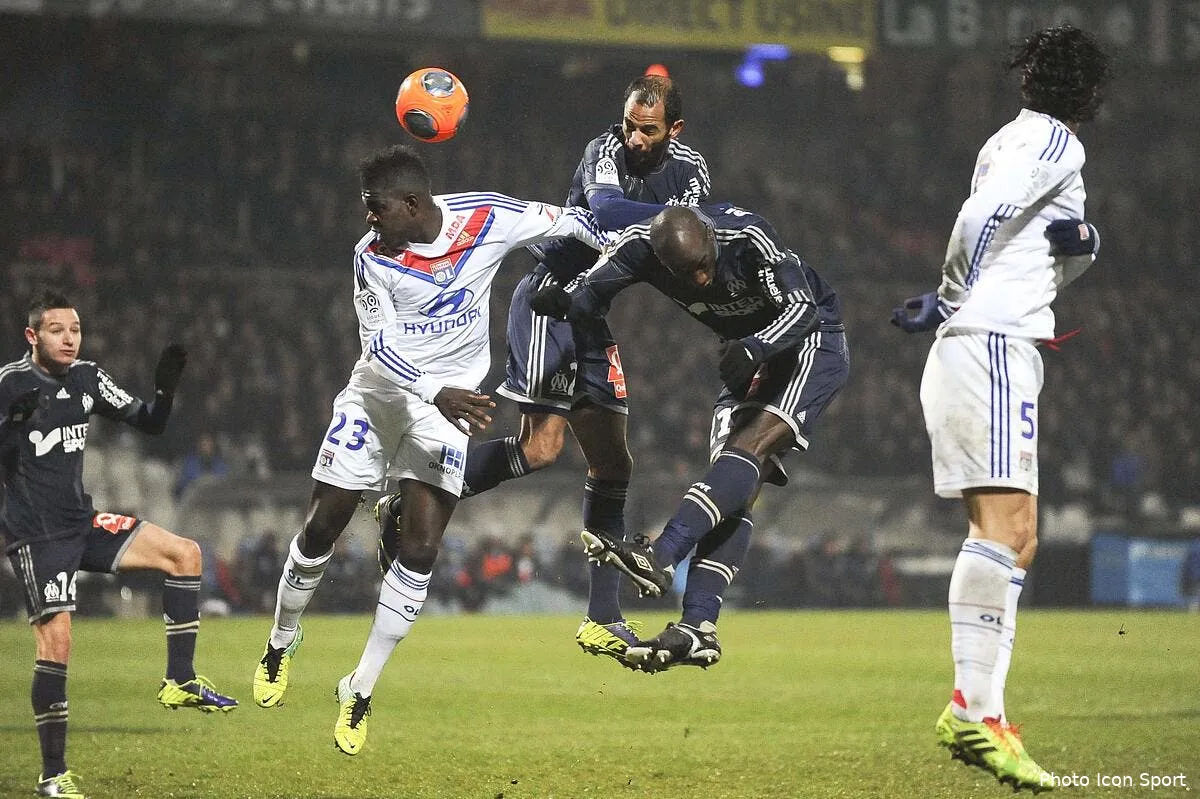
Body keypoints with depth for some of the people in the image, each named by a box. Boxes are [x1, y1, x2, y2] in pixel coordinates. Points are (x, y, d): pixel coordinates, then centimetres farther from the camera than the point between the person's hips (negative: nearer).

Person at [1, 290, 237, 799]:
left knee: (184, 554, -1)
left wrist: (165, 388, -8)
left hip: (82, 522, 7)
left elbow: (147, 423, 11)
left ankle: (179, 681, 4)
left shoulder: (87, 378, 7)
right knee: (56, 638, -15)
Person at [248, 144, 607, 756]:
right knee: (321, 528, 4)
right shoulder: (373, 255, -16)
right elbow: (380, 346, -18)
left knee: (420, 550, -9)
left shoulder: (487, 218, -15)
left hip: (448, 403, 0)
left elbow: (568, 223, 1)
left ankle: (360, 691, 1)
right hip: (380, 393, 0)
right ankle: (282, 642, 31)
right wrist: (437, 395, -32)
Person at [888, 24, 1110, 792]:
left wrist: (1082, 240, 10)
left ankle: (984, 712, 3)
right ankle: (972, 707, -27)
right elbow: (981, 216, -19)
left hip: (984, 352, 10)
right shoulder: (1052, 140, -4)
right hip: (993, 346, -10)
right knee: (1005, 527, -18)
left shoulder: (1020, 139, 23)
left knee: (1014, 540, 9)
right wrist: (951, 303, -6)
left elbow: (1054, 265, 32)